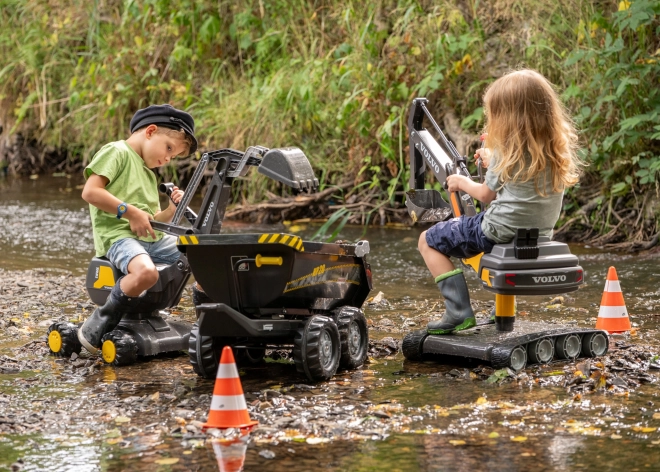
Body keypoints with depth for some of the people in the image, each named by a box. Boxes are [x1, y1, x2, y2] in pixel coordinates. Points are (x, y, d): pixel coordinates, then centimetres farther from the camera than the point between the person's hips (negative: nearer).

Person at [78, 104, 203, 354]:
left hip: (152, 239, 9)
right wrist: (130, 212, -15)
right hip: (117, 234, -9)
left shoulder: (149, 174, 26)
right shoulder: (116, 152, -2)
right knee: (146, 273, -38)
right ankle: (101, 322, -18)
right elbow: (90, 191, -16)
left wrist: (172, 210, 5)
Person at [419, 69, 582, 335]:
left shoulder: (509, 149, -15)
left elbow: (487, 194, -3)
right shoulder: (559, 146, 4)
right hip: (540, 234, 8)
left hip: (501, 231, -8)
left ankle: (459, 312, -4)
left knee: (428, 241, 8)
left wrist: (462, 183, 14)